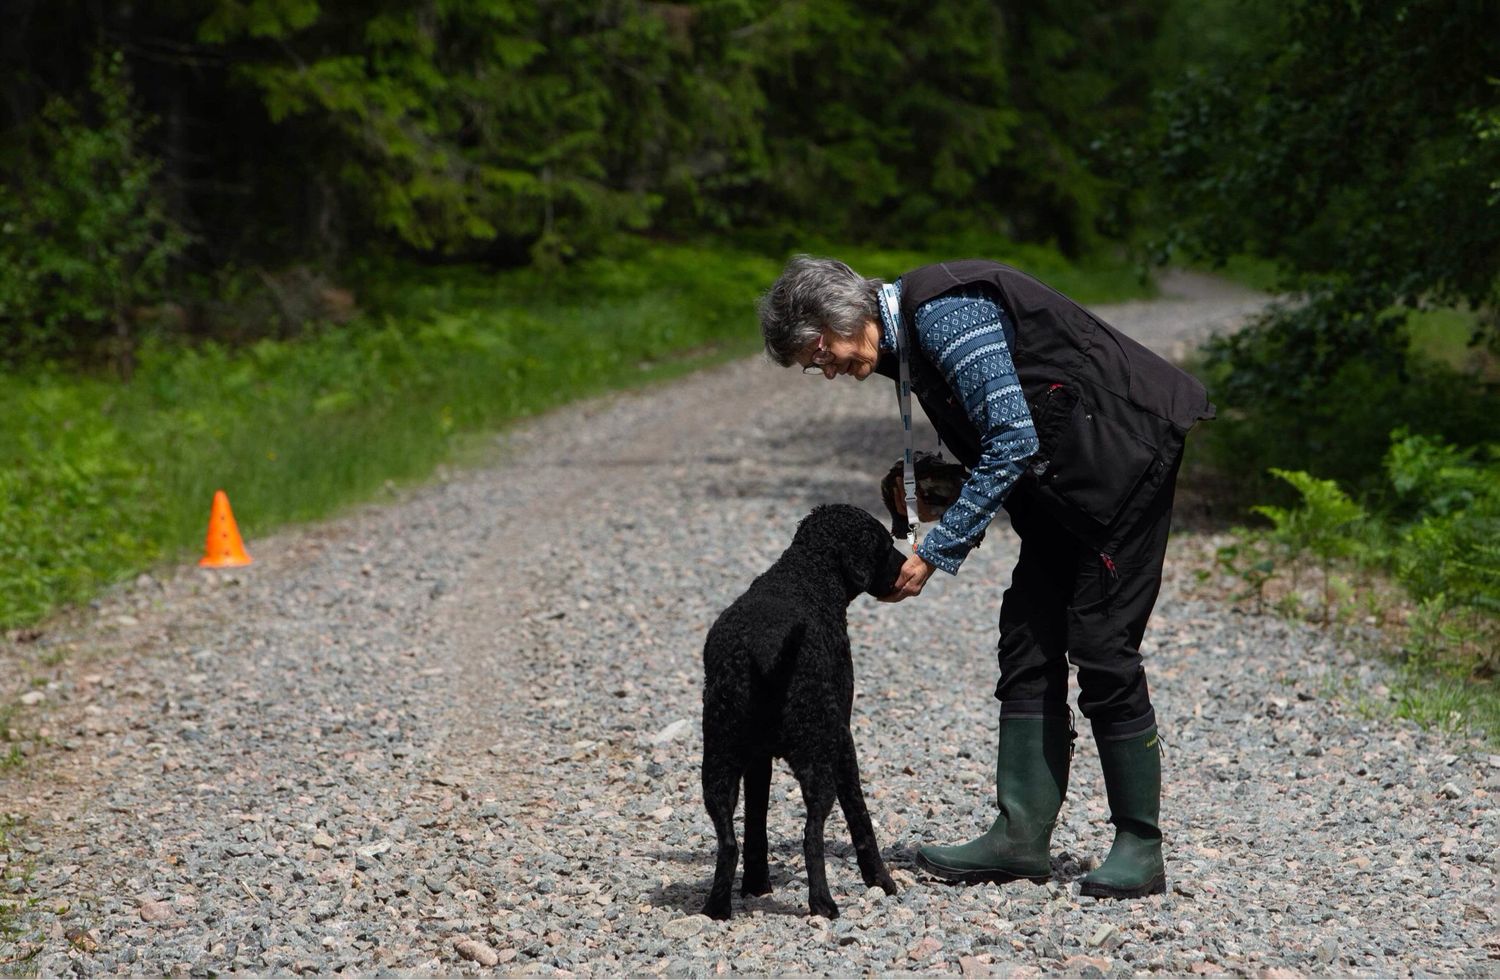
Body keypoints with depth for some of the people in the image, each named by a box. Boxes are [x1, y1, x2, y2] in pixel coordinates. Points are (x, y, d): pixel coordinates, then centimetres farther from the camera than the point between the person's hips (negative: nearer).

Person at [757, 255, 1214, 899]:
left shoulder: (942, 310, -21)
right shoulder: (907, 339, 10)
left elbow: (1012, 441, -23)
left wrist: (938, 551, -19)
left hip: (1125, 450, -10)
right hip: (1067, 471, 10)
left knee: (1101, 645, -9)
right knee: (1029, 641, 5)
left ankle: (1140, 846, 0)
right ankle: (1022, 834, 6)